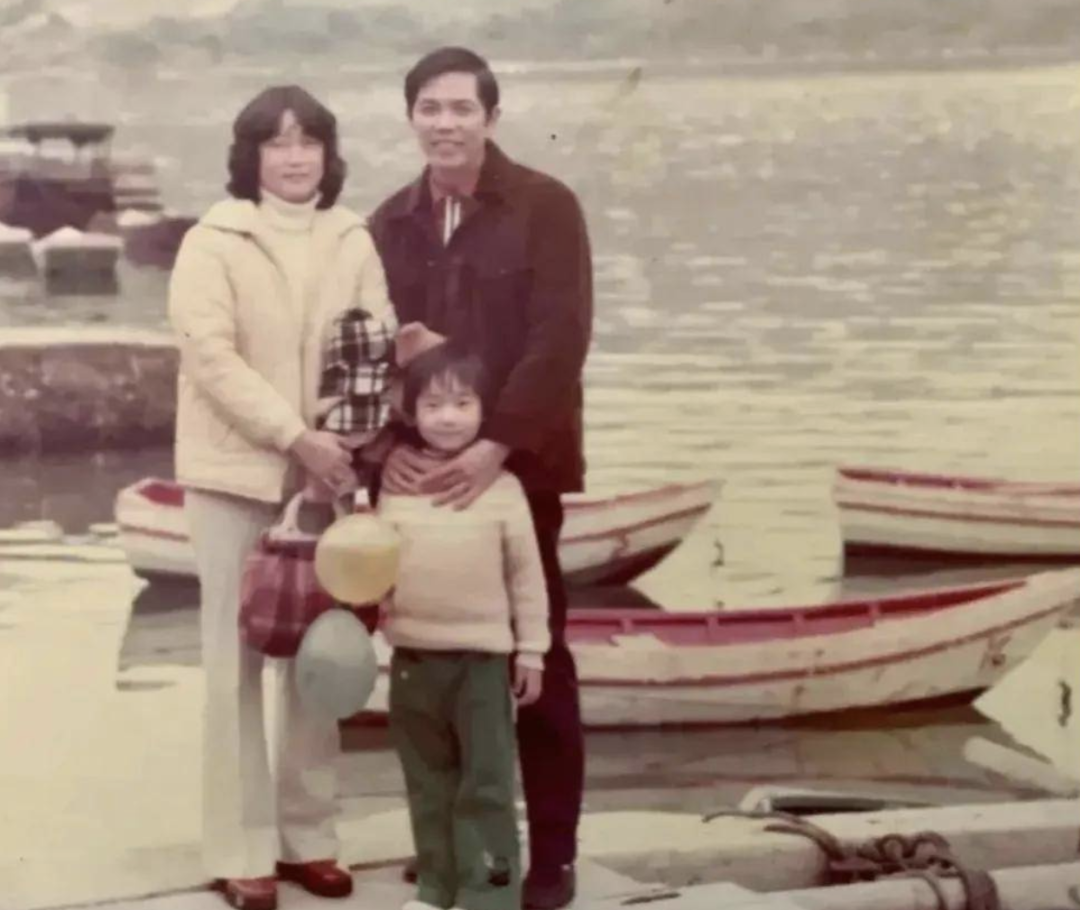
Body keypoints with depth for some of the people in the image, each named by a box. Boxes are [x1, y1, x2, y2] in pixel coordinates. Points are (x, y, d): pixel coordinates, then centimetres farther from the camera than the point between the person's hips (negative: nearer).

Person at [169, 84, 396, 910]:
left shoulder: (354, 242, 7)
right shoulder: (213, 242, -3)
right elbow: (211, 357, -12)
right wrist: (294, 436, -20)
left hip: (327, 473, 3)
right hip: (237, 473, -3)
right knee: (239, 661, 0)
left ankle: (310, 836, 19)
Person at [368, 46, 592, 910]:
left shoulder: (545, 207, -5)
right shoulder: (392, 224, 9)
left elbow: (560, 340, -13)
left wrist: (494, 447, -22)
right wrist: (390, 443, -12)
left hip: (517, 468, -4)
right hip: (420, 472, 4)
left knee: (536, 662, 2)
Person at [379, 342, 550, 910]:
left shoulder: (501, 487, -4)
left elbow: (526, 573, -1)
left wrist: (531, 650, -2)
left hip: (483, 656, -3)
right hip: (414, 654, 3)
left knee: (487, 781, 0)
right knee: (428, 779, 13)